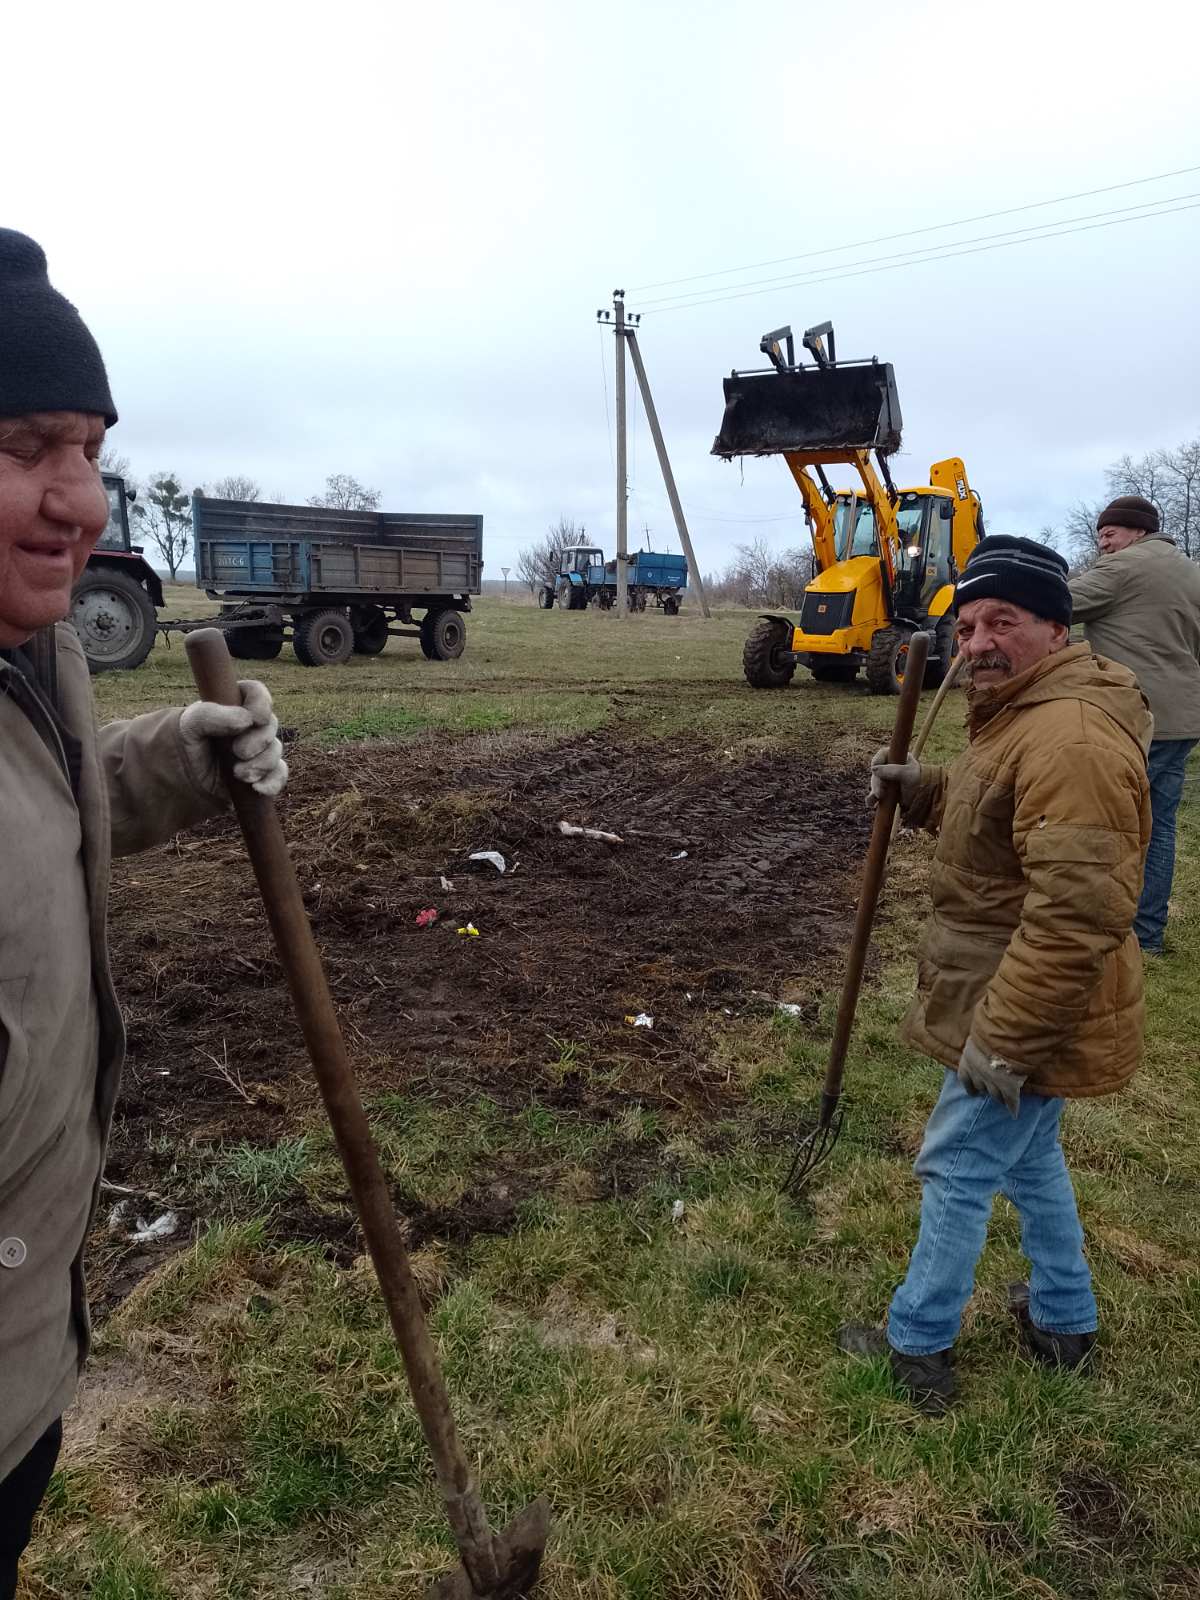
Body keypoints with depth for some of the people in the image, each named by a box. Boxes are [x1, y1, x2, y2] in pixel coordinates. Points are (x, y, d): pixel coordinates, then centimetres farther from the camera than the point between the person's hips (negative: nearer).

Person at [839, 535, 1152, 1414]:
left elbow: (1077, 916, -32)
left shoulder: (1072, 742, -28)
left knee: (958, 1171, 6)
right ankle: (1065, 1321, 45)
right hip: (1021, 1014, 10)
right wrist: (925, 791, 5)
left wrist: (1005, 1037, -27)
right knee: (1028, 1155, 25)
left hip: (1027, 1021, -10)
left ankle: (918, 1348, 25)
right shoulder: (1026, 713, 8)